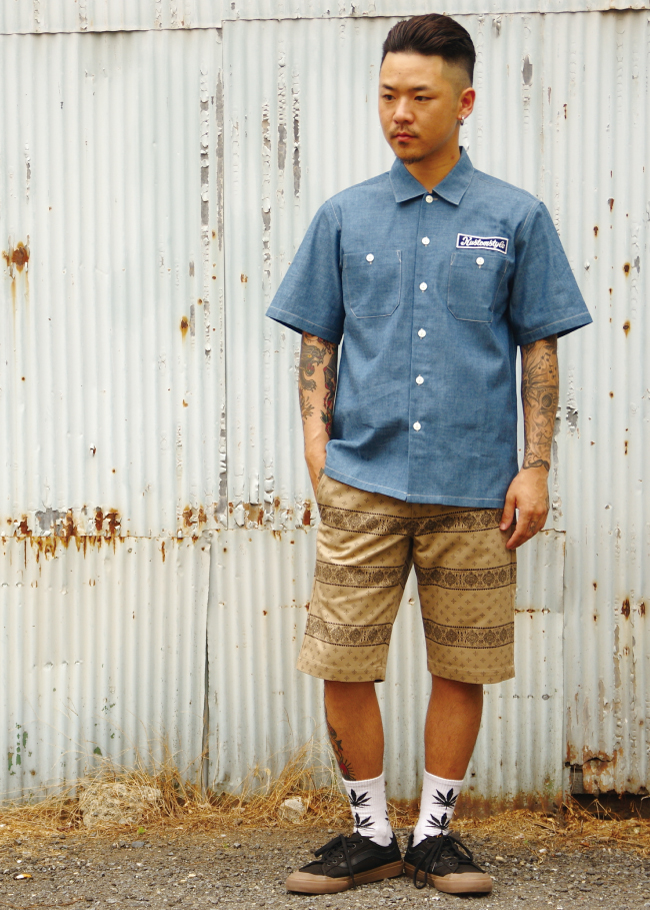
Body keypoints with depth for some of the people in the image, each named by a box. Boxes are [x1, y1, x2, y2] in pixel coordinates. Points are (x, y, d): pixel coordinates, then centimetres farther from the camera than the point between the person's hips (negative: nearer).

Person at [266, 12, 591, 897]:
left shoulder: (516, 219, 4)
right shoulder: (344, 218, 8)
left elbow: (539, 350, 5)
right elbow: (317, 342, 11)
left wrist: (535, 467, -1)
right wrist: (318, 449, 1)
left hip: (474, 487, -1)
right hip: (363, 482, 1)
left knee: (463, 667, 6)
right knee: (342, 666, 1)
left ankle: (435, 832, 22)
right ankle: (370, 832, 17)